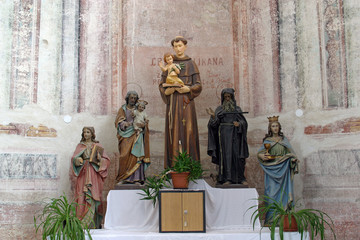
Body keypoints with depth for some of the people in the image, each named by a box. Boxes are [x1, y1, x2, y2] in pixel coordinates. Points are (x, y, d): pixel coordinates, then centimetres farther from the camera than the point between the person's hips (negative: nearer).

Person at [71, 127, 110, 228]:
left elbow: (106, 160, 5)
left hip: (93, 173, -1)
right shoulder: (80, 146, 15)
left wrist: (99, 159, -15)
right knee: (82, 196, -5)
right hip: (82, 173, 1)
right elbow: (73, 158, 5)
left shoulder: (97, 146, 9)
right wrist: (77, 160, -16)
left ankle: (92, 222, -4)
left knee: (93, 196, -7)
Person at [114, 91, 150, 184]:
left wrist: (142, 125, -11)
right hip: (126, 136, -1)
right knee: (125, 156, -13)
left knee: (136, 156, -9)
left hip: (136, 136, 1)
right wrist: (129, 117, -16)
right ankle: (123, 178, -7)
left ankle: (136, 178, -9)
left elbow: (146, 123, 12)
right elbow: (118, 122, -1)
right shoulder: (123, 109, 10)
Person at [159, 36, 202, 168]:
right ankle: (174, 166, -1)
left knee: (187, 129, -7)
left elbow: (198, 85, 3)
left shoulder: (191, 63, 8)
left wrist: (188, 89, -16)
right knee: (174, 131, -3)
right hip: (172, 102, 2)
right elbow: (162, 84, 10)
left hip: (186, 101, -1)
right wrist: (167, 90, -11)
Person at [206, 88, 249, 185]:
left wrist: (239, 124, -16)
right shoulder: (219, 109, 12)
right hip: (224, 135, -1)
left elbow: (244, 121, 5)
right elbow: (215, 124, 1)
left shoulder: (237, 109, 14)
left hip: (235, 135, 1)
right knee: (225, 155, -7)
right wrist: (213, 116, -17)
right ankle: (227, 179, -6)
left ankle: (240, 178, 3)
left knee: (237, 156, -3)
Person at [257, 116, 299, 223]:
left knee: (283, 191, -1)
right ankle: (272, 218, -3)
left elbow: (290, 152, 6)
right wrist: (262, 156, -21)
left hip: (283, 169, 2)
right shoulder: (267, 140, 8)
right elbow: (260, 152, 1)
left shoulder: (284, 139, 12)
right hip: (272, 169, -1)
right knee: (272, 192, -5)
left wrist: (293, 159, -14)